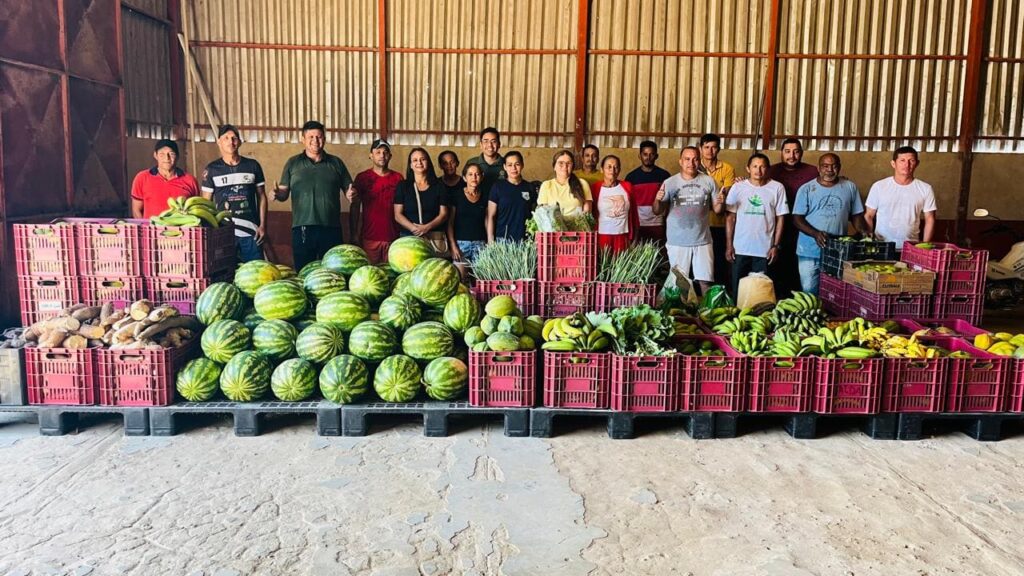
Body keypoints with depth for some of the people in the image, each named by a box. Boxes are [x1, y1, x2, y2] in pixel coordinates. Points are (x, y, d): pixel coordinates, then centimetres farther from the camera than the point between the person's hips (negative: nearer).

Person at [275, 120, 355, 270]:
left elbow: (348, 190, 13)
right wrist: (277, 194, -13)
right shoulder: (293, 163, 10)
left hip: (331, 229, 1)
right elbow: (284, 193, 9)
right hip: (302, 229, 0)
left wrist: (351, 194, -10)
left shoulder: (336, 163, 11)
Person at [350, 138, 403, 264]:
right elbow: (355, 208, 4)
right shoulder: (362, 177, 3)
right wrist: (354, 235, -1)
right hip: (369, 238, -1)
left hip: (393, 237, 1)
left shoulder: (398, 178, 7)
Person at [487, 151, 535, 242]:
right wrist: (491, 241, -6)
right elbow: (491, 217, 1)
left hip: (525, 240, 2)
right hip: (502, 239, -2)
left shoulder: (530, 187, 8)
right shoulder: (498, 187, 2)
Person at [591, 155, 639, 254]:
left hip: (623, 236, 2)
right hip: (602, 235, -2)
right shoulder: (595, 188, -2)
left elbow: (633, 212, 10)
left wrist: (634, 237, 10)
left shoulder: (627, 187, 4)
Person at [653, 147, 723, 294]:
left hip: (702, 241, 1)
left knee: (705, 282, 5)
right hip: (677, 243, 0)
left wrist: (720, 203, -18)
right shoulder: (670, 182, -1)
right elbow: (658, 212, -1)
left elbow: (717, 210, 5)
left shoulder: (709, 181, 1)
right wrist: (657, 200, -22)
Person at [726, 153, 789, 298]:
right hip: (740, 248, 1)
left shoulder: (777, 188, -1)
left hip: (764, 249, -1)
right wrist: (729, 245, -1)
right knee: (737, 288, 8)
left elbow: (780, 218, 2)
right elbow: (730, 217, 3)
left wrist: (776, 246, -2)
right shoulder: (738, 187, 1)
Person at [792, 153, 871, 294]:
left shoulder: (850, 187, 4)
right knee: (809, 291, 5)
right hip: (809, 251, -1)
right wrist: (815, 233, -21)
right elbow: (797, 219, -6)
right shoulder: (806, 189, -2)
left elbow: (856, 215, 11)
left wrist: (863, 230, -10)